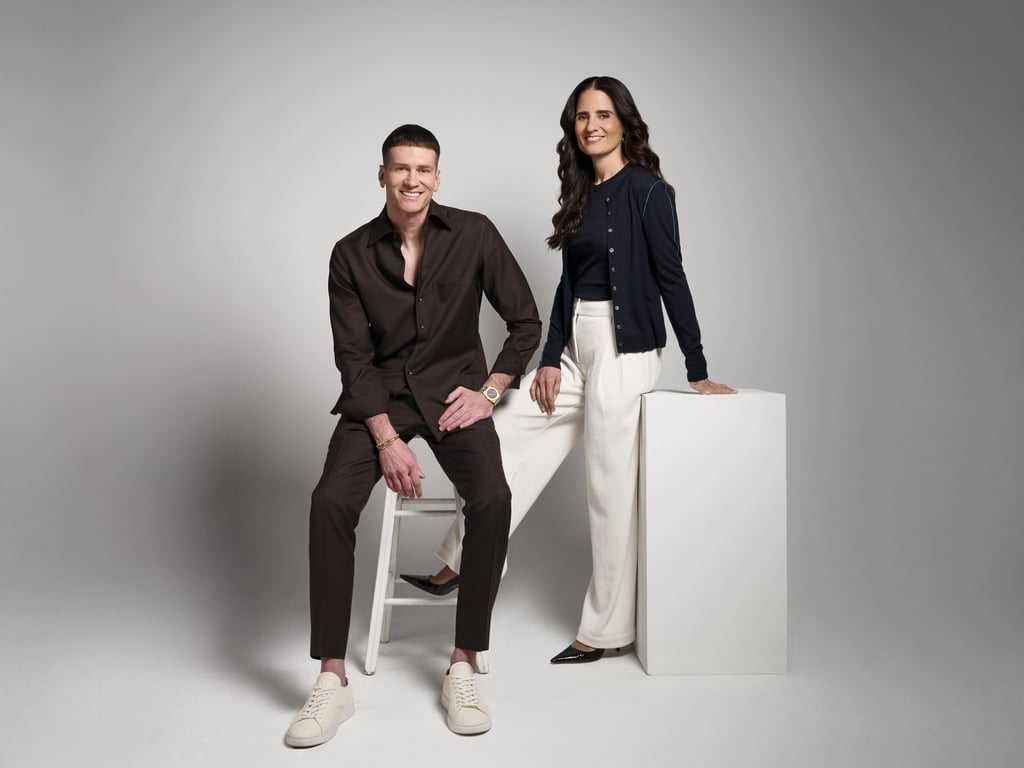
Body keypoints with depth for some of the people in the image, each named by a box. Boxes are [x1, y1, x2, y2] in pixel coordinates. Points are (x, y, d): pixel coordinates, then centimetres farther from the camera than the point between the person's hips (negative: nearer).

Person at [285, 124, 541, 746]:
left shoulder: (474, 235, -1)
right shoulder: (351, 254, 0)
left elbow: (526, 323, 5)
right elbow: (354, 359, -3)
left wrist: (488, 392, -4)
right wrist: (387, 440, -15)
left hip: (453, 393, 0)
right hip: (379, 398, 1)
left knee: (493, 499, -29)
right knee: (331, 502, -26)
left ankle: (463, 668, -14)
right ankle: (333, 682, -15)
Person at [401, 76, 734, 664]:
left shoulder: (647, 191, -8)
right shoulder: (582, 195, 14)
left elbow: (672, 280, -10)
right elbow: (569, 283, 14)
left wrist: (698, 371, -9)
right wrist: (551, 360, 5)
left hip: (624, 349, -8)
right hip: (577, 345, 8)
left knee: (612, 488, -1)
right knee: (501, 438, 6)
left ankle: (607, 628, 13)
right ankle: (463, 565, 18)